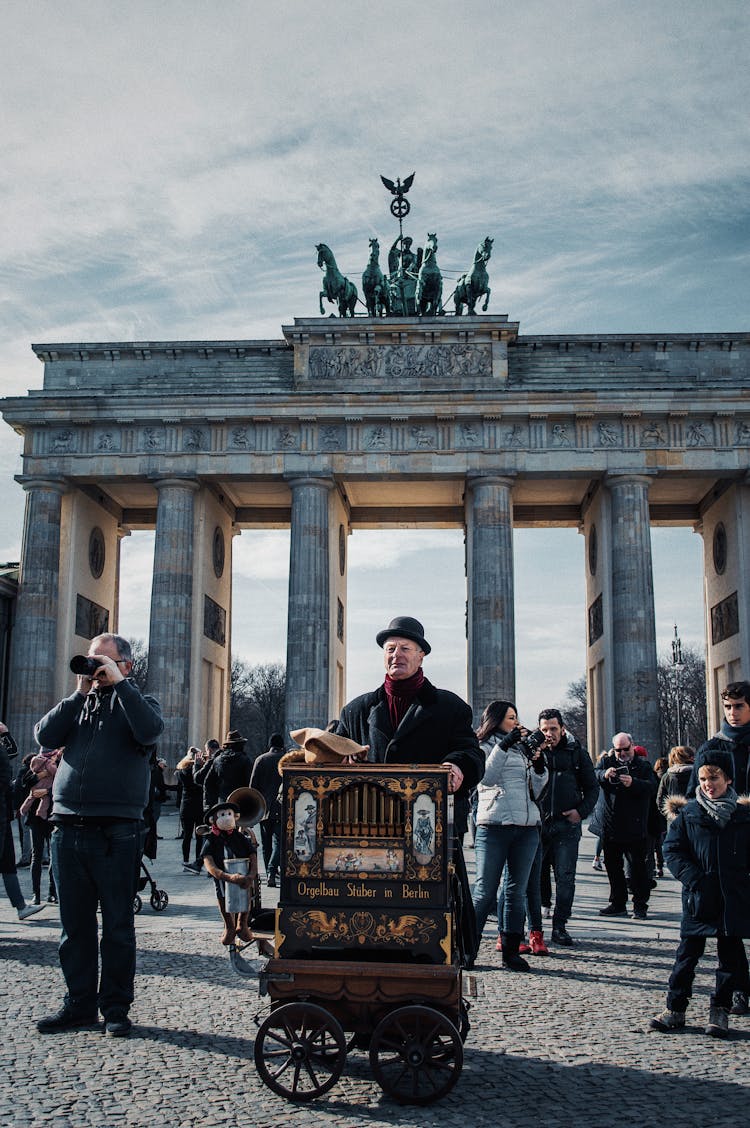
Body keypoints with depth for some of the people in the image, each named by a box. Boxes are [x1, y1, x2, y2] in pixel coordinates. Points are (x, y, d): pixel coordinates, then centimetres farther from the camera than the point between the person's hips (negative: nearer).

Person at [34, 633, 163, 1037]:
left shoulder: (137, 702, 6)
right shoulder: (78, 703, 16)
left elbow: (149, 731, -17)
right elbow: (45, 736, 0)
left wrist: (119, 683, -13)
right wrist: (81, 692, -3)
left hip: (116, 835, -4)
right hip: (68, 830, 4)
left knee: (118, 925, 5)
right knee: (75, 924, 12)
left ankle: (116, 1007, 15)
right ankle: (79, 1004, 23)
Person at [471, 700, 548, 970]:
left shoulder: (523, 748, 20)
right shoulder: (485, 746, 5)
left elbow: (535, 792, 19)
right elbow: (486, 778, -14)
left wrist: (539, 765, 3)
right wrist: (504, 745, -17)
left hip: (527, 827, 5)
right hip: (494, 826, -5)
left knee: (517, 891, 6)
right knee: (485, 891, -5)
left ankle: (511, 950, 12)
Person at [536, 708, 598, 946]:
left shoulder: (576, 753, 7)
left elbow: (592, 788, 12)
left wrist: (582, 811, -1)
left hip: (567, 825, 0)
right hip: (537, 824, 0)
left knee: (565, 879, 2)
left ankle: (559, 927, 13)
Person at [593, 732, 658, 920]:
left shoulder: (643, 765, 4)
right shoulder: (607, 761, 10)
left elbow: (652, 787, -11)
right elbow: (593, 774, -7)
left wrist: (633, 783, -27)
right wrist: (604, 774, -28)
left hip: (635, 827, -3)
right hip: (610, 825, 3)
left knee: (638, 867, -2)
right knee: (612, 866, 11)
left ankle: (640, 906, 7)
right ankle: (617, 903, 22)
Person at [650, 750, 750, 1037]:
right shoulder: (688, 813, 1)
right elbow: (671, 849, -1)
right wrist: (693, 879, -12)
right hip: (698, 898, -1)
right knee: (688, 952, 4)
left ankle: (720, 1010, 21)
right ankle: (675, 1008, 13)